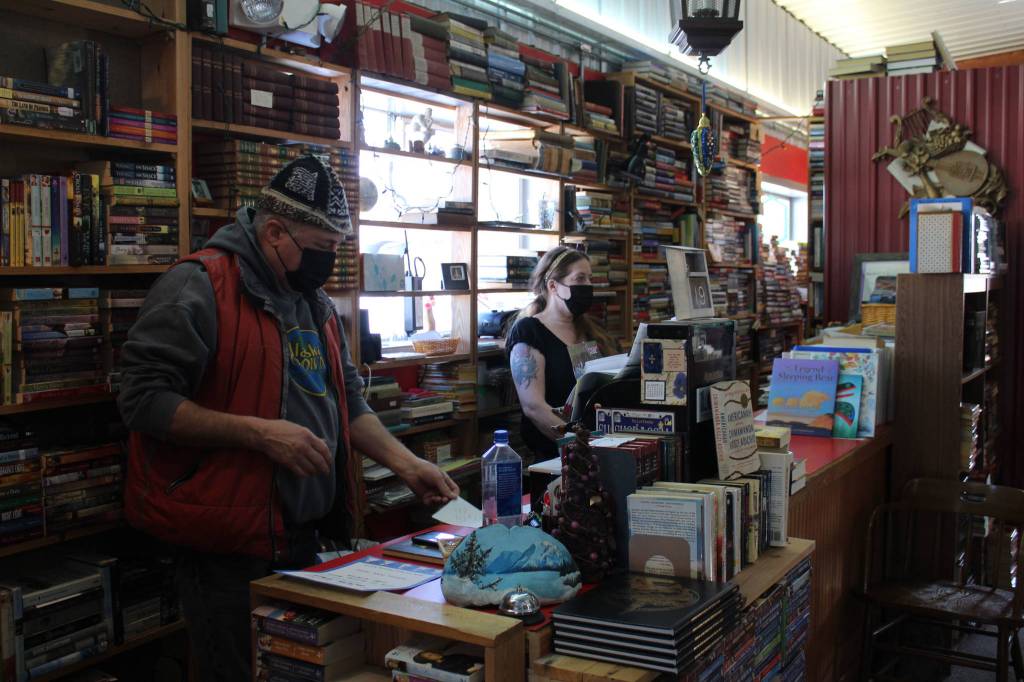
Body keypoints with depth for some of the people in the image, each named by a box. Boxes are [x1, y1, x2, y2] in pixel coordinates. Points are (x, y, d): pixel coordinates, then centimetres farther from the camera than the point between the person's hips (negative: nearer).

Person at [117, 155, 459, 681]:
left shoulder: (316, 301, 12)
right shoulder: (198, 287, -14)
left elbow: (347, 399, 17)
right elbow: (144, 399, -19)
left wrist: (405, 464, 6)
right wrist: (259, 433, -24)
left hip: (307, 538, 8)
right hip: (228, 551, -8)